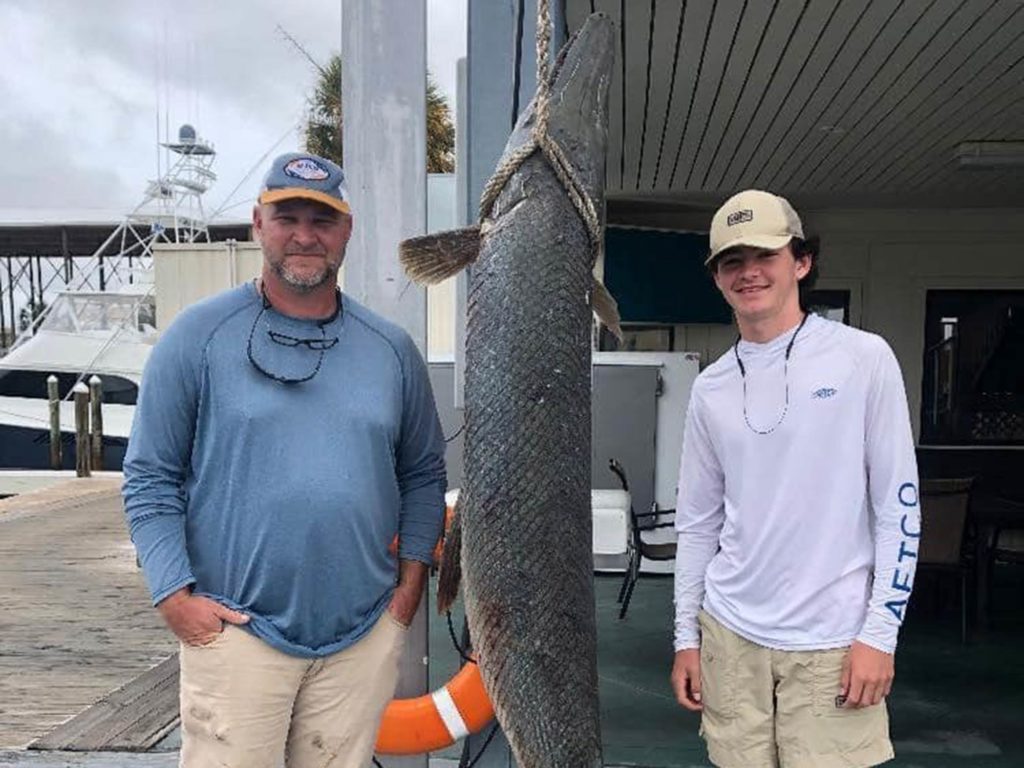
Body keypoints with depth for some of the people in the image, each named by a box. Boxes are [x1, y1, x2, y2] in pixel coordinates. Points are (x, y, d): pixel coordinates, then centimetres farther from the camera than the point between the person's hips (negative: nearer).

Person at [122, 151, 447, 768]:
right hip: (235, 630, -2)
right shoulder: (199, 335, -3)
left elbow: (424, 474, 11)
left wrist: (411, 584, 5)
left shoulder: (391, 348, 5)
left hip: (366, 635, 3)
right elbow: (149, 479, -1)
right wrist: (175, 595, -8)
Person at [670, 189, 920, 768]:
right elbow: (698, 522, 9)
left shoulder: (864, 358, -5)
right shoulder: (711, 386, 5)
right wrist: (687, 636, 9)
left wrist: (879, 634, -8)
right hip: (729, 634, 3)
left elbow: (899, 506, -5)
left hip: (832, 643, -3)